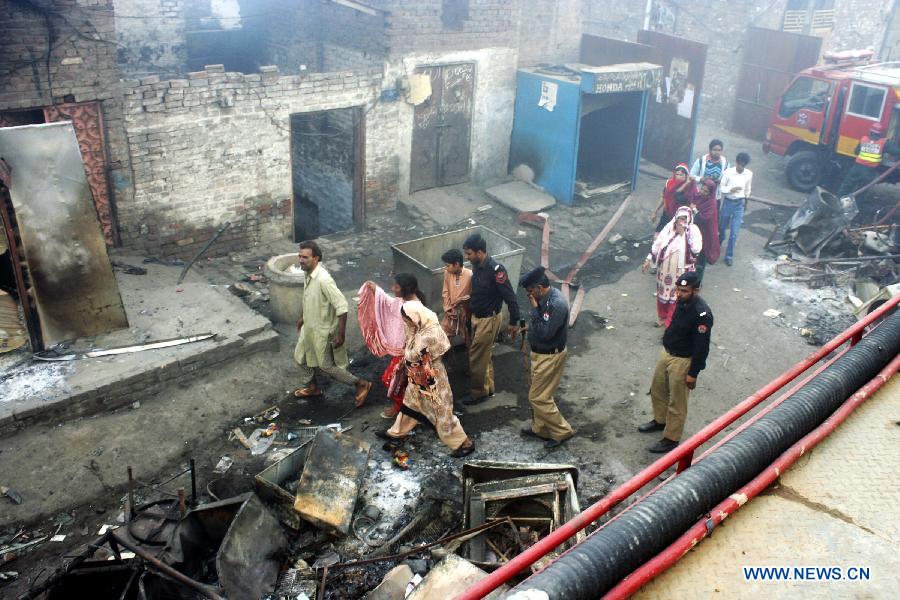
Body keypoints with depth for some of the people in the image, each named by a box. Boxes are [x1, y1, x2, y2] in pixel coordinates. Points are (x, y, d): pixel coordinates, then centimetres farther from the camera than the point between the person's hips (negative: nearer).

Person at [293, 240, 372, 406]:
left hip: (323, 330, -9)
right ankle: (310, 386, 46)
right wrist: (303, 317, 25)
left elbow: (342, 306, -30)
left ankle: (361, 384, 19)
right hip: (309, 327, 9)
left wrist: (341, 334, -27)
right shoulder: (307, 274, -4)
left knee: (326, 366, 5)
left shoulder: (323, 280, -32)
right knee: (301, 355, 23)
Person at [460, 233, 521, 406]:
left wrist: (514, 322, -18)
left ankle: (479, 393, 18)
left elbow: (510, 297, -22)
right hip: (477, 317, 8)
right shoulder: (477, 266, -2)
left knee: (477, 357, 1)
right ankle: (488, 387, 35)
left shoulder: (495, 270, -26)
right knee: (483, 355, 19)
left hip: (489, 320, -8)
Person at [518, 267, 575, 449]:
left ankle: (562, 431, 11)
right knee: (538, 393, 20)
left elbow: (545, 333, -30)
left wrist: (535, 309, -26)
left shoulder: (557, 304, -28)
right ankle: (540, 428, 35)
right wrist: (530, 326, -1)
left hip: (550, 357, -9)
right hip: (540, 353, 10)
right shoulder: (545, 298, 1)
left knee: (538, 397, -2)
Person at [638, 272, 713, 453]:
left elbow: (702, 347, -23)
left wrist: (693, 373, -18)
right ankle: (660, 421, 47)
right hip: (666, 352, 9)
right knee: (657, 390, 24)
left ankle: (671, 439, 23)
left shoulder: (702, 314, -29)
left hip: (682, 361, -8)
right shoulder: (683, 302, -4)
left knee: (676, 403, 7)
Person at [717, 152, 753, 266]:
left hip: (739, 204, 1)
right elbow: (721, 187, -8)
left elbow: (747, 189, 11)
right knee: (722, 227, 17)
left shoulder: (749, 174, -4)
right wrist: (731, 189, -27)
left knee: (734, 232, -3)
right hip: (728, 202, -1)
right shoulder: (728, 172, -13)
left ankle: (729, 255, 7)